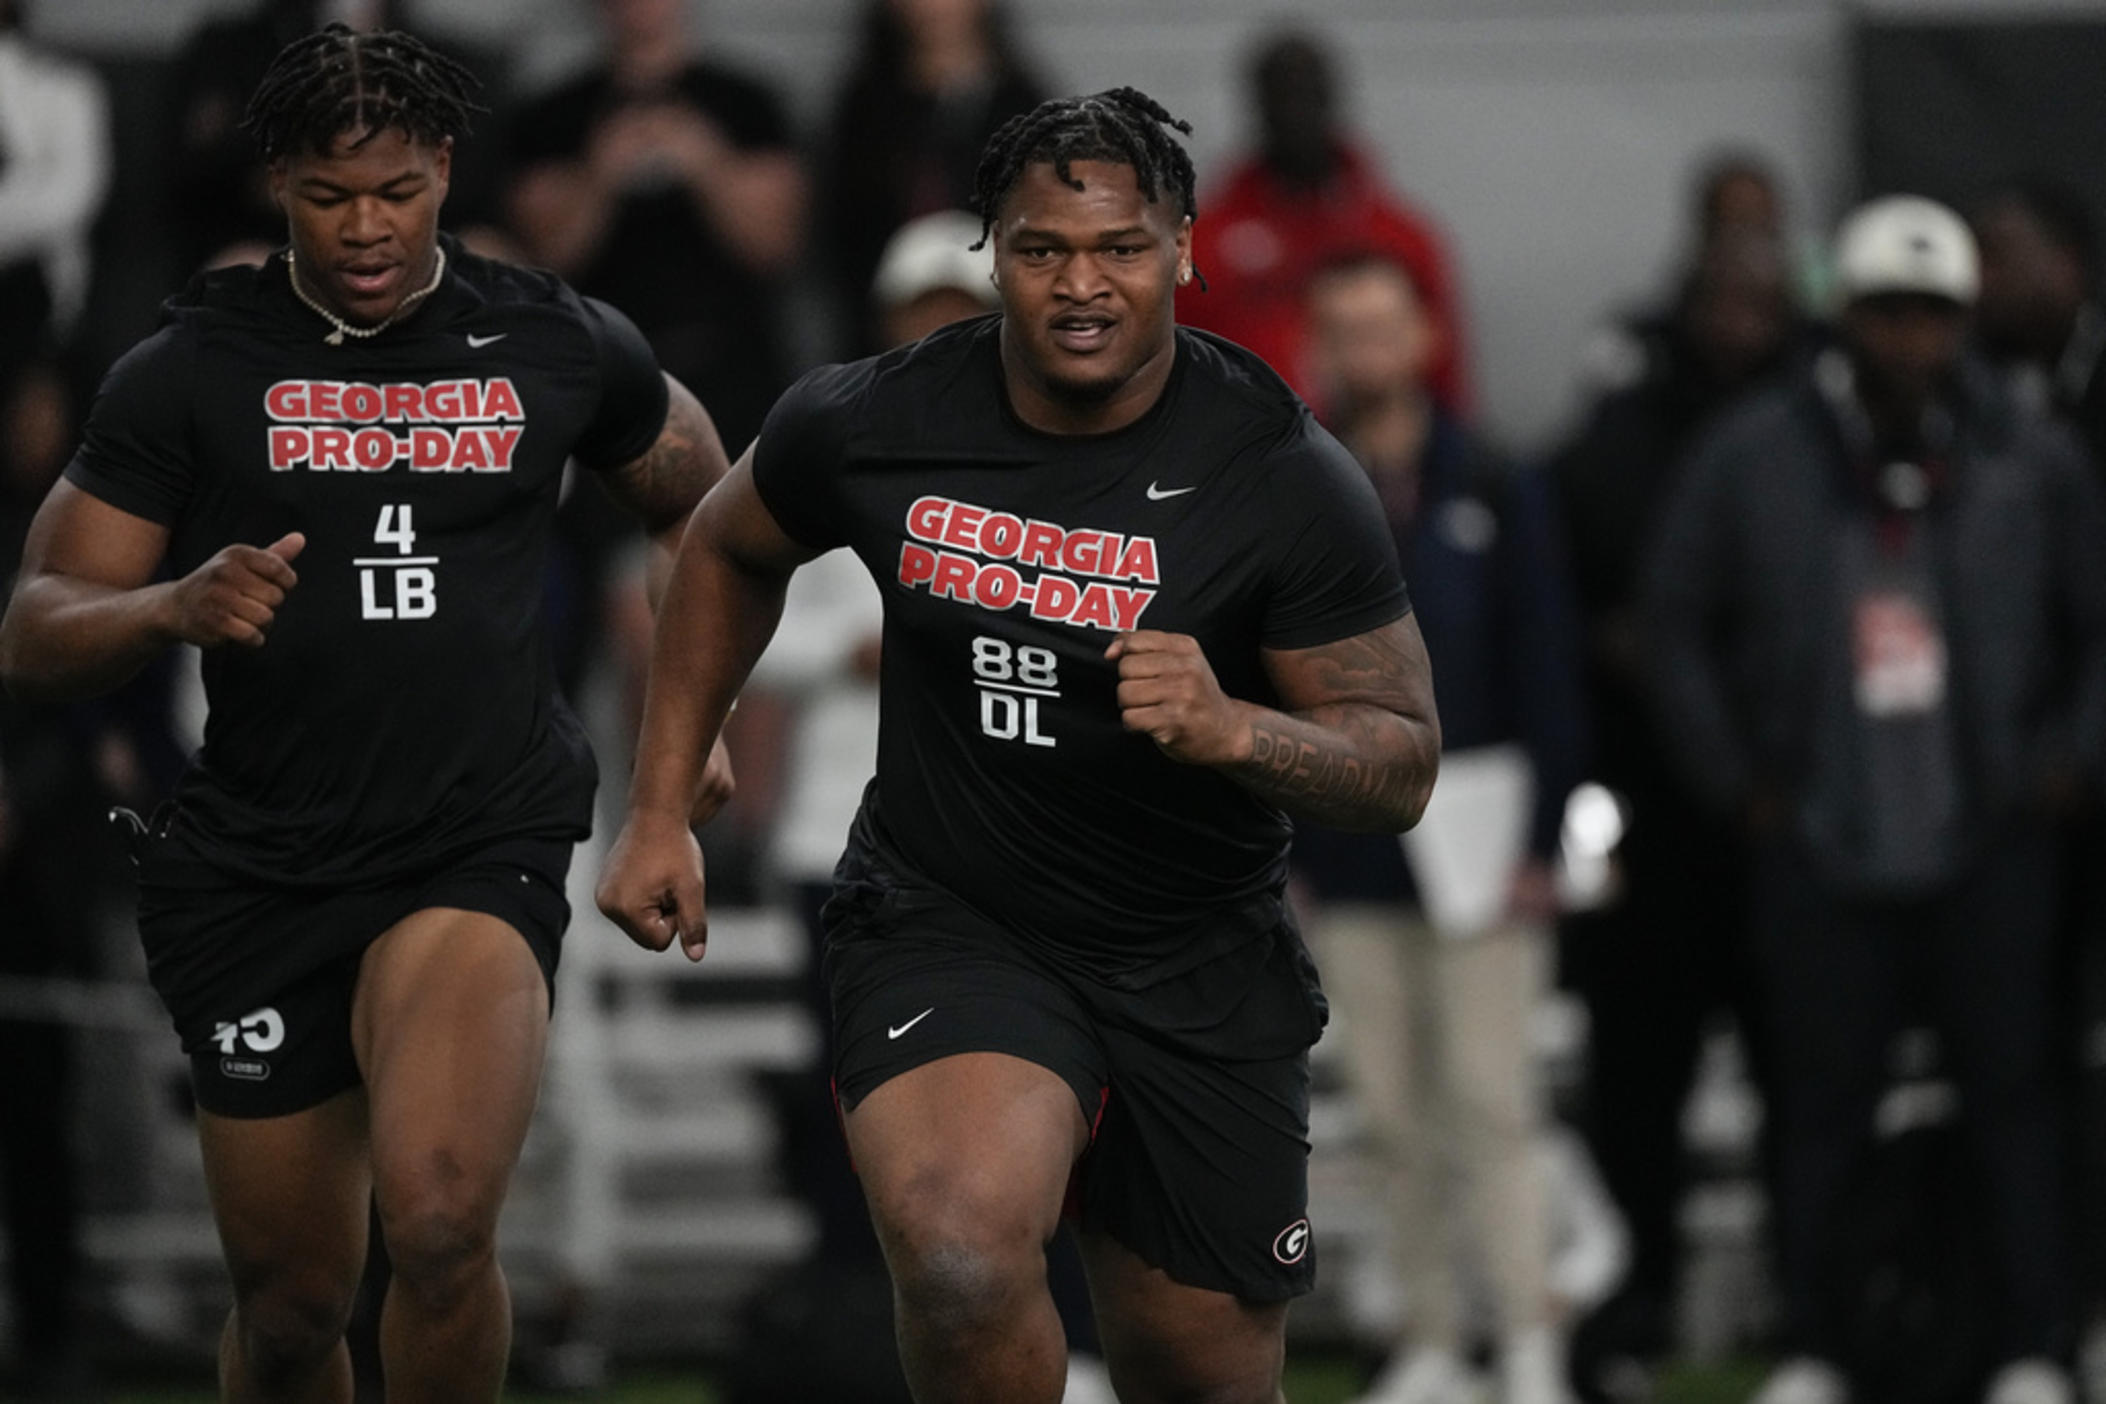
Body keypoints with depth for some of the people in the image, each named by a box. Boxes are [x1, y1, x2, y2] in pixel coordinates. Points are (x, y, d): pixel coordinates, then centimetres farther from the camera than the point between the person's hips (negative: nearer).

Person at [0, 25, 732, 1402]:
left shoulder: (558, 346, 4)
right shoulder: (191, 371, 0)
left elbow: (704, 506, 24)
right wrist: (176, 605, -22)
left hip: (483, 849, -1)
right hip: (258, 863, 1)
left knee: (441, 1220, -25)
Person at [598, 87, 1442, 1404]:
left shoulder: (1285, 478, -14)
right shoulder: (870, 426, -9)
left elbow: (1402, 764, -10)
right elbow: (730, 549, 14)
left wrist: (1233, 730, -30)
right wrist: (659, 811, 12)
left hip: (1201, 967, 1)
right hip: (945, 923, -1)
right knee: (966, 1261, -32)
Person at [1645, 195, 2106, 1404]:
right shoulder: (1754, 462, 2)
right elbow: (1679, 623, 12)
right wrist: (1734, 779, 6)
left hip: (1992, 848, 0)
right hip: (1822, 847, 0)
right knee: (1822, 1108, 2)